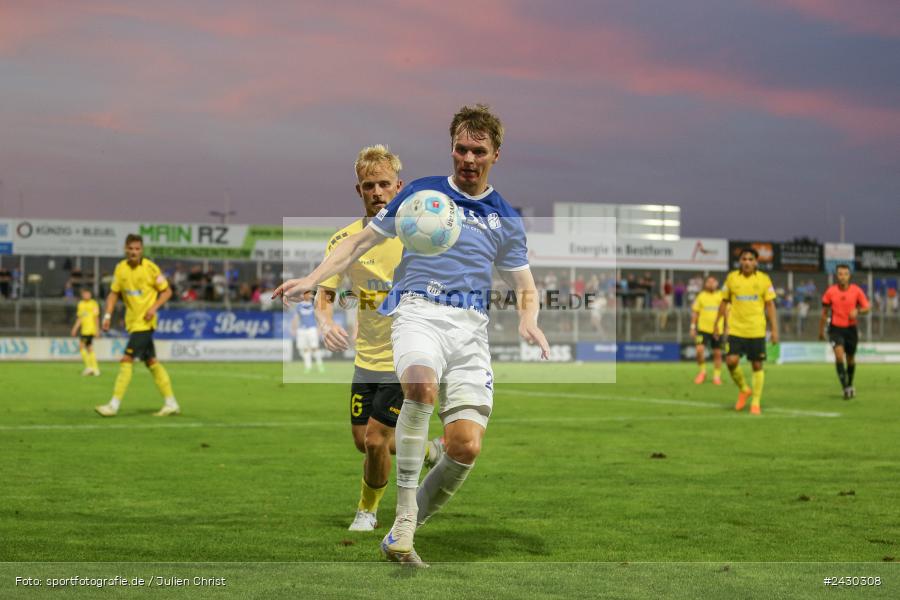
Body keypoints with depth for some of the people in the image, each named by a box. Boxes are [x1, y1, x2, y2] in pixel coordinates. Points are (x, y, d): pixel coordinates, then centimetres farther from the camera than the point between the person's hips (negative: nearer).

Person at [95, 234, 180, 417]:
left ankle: (114, 405, -9)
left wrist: (154, 307, -16)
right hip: (132, 322, 6)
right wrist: (108, 315, 0)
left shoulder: (150, 268, -9)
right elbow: (114, 293, 12)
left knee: (127, 360, -12)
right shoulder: (120, 268, 5)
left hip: (144, 322, -6)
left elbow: (167, 291, -2)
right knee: (151, 362, 9)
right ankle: (171, 404, 16)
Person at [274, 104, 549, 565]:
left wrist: (528, 320, -3)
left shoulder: (505, 219, 16)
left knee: (466, 446, -14)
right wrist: (312, 279, 2)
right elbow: (361, 241, 16)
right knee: (421, 385, -38)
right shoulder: (420, 192, 12)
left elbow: (525, 289, 20)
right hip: (417, 310, -2)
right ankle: (404, 514, -29)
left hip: (470, 324, 2)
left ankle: (403, 532, 7)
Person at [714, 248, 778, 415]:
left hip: (757, 331, 0)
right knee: (731, 361, -13)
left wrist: (774, 329, -2)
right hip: (736, 329, 0)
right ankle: (744, 389, 13)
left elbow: (770, 305, 2)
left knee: (757, 365, 2)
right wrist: (717, 323, 11)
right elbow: (724, 301, 11)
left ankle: (756, 403, 14)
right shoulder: (732, 278, 2)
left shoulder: (764, 279, -1)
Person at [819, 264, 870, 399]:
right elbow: (824, 312, 6)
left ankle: (850, 385, 37)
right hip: (835, 328, -1)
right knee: (839, 354, -21)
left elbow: (866, 307, 1)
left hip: (851, 328, 1)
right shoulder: (830, 292, -4)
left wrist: (858, 311, -22)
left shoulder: (857, 291, -4)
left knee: (850, 359, 12)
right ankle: (846, 388, -19)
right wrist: (821, 331, 11)